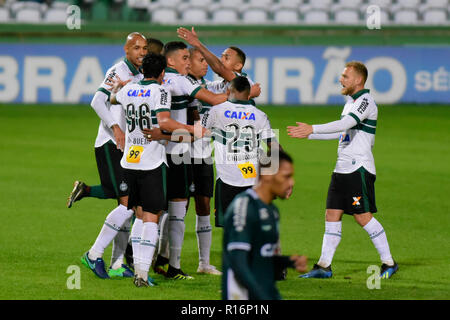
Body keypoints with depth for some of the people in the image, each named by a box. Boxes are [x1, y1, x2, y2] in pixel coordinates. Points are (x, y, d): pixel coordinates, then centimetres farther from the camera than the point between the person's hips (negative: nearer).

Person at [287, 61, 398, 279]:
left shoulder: (365, 101, -13)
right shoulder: (351, 102, 18)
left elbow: (345, 124, -26)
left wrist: (312, 129, -31)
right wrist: (308, 135, 23)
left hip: (359, 169, -9)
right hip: (342, 169, 9)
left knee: (363, 217, -8)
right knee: (332, 215, 4)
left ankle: (389, 263, 2)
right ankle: (324, 266, 6)